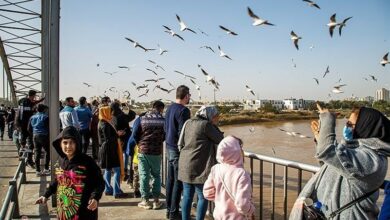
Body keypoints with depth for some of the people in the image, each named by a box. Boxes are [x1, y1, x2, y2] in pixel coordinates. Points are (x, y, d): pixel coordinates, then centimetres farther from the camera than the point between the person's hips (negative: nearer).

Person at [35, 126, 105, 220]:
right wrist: (46, 195, 20)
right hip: (64, 210, 6)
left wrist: (95, 198, -27)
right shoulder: (61, 161, 2)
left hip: (84, 211, -6)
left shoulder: (87, 161, -16)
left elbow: (99, 182, -13)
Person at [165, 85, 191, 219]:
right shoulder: (183, 110, -17)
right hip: (178, 149, -8)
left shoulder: (169, 108, 9)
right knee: (178, 181, 0)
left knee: (170, 179, 15)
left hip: (169, 146, 9)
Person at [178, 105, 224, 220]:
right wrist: (214, 124, 3)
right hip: (199, 167, -7)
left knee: (187, 196, 14)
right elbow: (220, 139, -4)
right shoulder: (206, 124, -12)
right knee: (203, 197, 4)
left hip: (185, 166, 7)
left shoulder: (188, 123, 9)